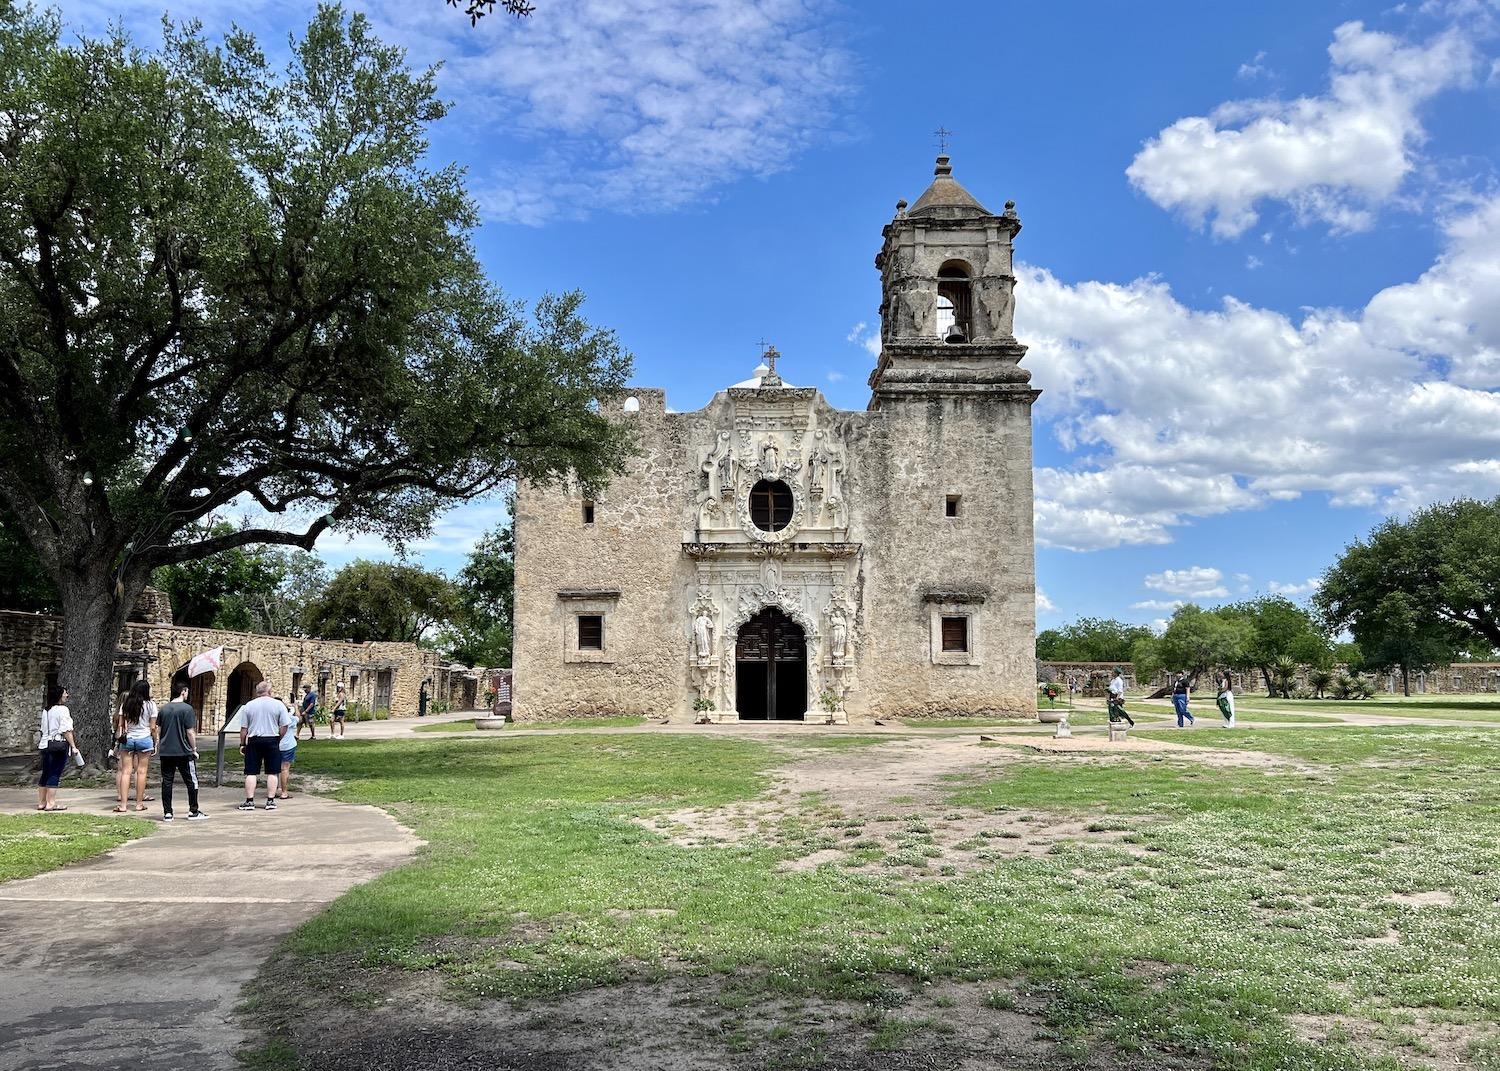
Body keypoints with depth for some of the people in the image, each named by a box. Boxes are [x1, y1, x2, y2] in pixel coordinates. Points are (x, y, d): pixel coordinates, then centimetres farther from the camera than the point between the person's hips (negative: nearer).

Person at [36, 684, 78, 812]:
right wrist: (73, 746, -10)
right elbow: (66, 730, -14)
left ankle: (41, 802, 20)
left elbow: (43, 729, 16)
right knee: (55, 775, -4)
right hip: (59, 744, -8)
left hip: (45, 744, 8)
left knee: (45, 774, 14)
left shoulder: (46, 711, 12)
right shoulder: (62, 710, -11)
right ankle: (51, 803, -3)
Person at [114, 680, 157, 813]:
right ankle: (139, 803, 6)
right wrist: (155, 743, 6)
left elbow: (120, 725, 6)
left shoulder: (125, 705, 6)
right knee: (141, 771, 3)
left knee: (126, 771, 2)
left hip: (127, 740, 3)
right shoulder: (150, 705, -3)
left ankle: (123, 804, -2)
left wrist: (119, 738, 15)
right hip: (144, 739, -3)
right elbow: (153, 728, -3)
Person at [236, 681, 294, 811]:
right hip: (272, 740, -1)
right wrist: (278, 739, 9)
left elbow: (244, 728, 4)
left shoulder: (248, 705, 3)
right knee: (272, 772, 6)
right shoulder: (278, 704, -2)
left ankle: (249, 801, 4)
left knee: (251, 772, 5)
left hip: (254, 741, 1)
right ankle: (270, 801, 6)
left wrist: (242, 744, 11)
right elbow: (284, 726, -5)